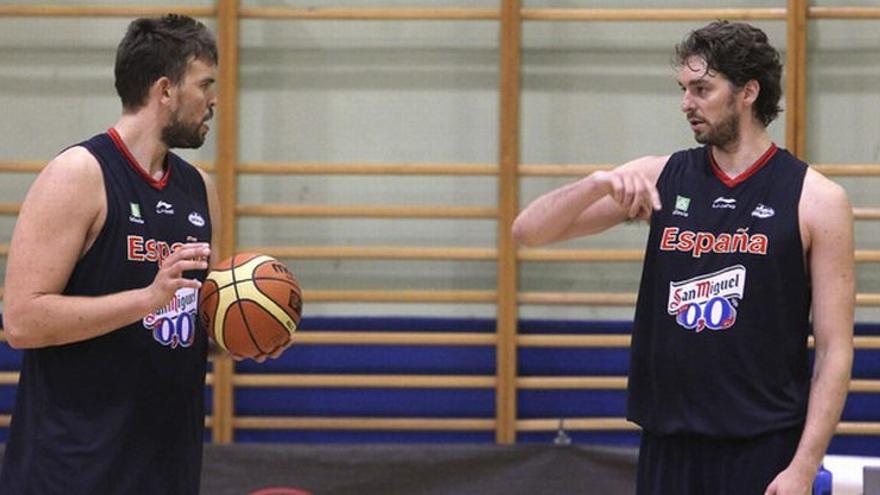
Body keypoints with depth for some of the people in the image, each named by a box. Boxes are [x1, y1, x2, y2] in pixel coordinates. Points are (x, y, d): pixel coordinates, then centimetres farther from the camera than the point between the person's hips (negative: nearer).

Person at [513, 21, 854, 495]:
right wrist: (601, 183, -14)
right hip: (668, 447, 4)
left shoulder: (816, 200, -4)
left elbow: (835, 349, -5)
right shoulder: (659, 179, 7)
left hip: (764, 451, -4)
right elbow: (529, 230, 5)